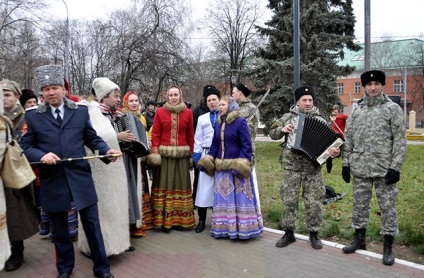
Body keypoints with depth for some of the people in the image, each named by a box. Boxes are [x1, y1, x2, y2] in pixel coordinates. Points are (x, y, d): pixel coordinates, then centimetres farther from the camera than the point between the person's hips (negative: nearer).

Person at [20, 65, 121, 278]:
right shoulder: (33, 115, 2)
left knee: (92, 224, 7)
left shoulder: (81, 111, 5)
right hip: (52, 181, 0)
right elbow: (25, 146, 1)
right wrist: (41, 155, -18)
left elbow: (92, 139, 7)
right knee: (59, 228, 15)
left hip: (80, 177, 0)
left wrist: (107, 151, -11)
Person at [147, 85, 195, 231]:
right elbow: (155, 134, 0)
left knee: (181, 186, 7)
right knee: (164, 186, 1)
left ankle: (180, 219, 17)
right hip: (164, 155, -2)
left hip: (182, 155, 2)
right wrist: (154, 152, -7)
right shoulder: (160, 112, 2)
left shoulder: (188, 113, 6)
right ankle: (164, 220, 8)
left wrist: (191, 153, 6)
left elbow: (190, 135, 7)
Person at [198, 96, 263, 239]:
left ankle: (242, 228, 7)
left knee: (240, 198, -1)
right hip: (222, 166, 7)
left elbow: (247, 145, -13)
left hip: (236, 165, -7)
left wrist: (240, 165, -21)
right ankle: (225, 228, 19)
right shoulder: (218, 124, 11)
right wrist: (206, 161, 6)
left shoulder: (240, 122, -9)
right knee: (223, 198, 10)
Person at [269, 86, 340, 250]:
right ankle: (289, 233, 20)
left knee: (314, 202, 2)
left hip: (312, 168, -1)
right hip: (291, 166, 1)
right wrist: (282, 130, -11)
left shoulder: (319, 120, 3)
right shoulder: (288, 117, 6)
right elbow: (272, 134, 11)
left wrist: (334, 152, -23)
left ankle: (314, 234, 18)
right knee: (288, 201, 6)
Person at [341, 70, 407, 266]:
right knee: (359, 205, 12)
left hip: (384, 169, -3)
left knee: (387, 207, 3)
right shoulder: (357, 111, 9)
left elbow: (400, 140, -6)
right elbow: (348, 139, 11)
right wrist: (345, 163, 7)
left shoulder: (393, 109, -1)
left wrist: (395, 167, -13)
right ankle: (359, 239, 27)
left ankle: (388, 247, 14)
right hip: (360, 169, 4)